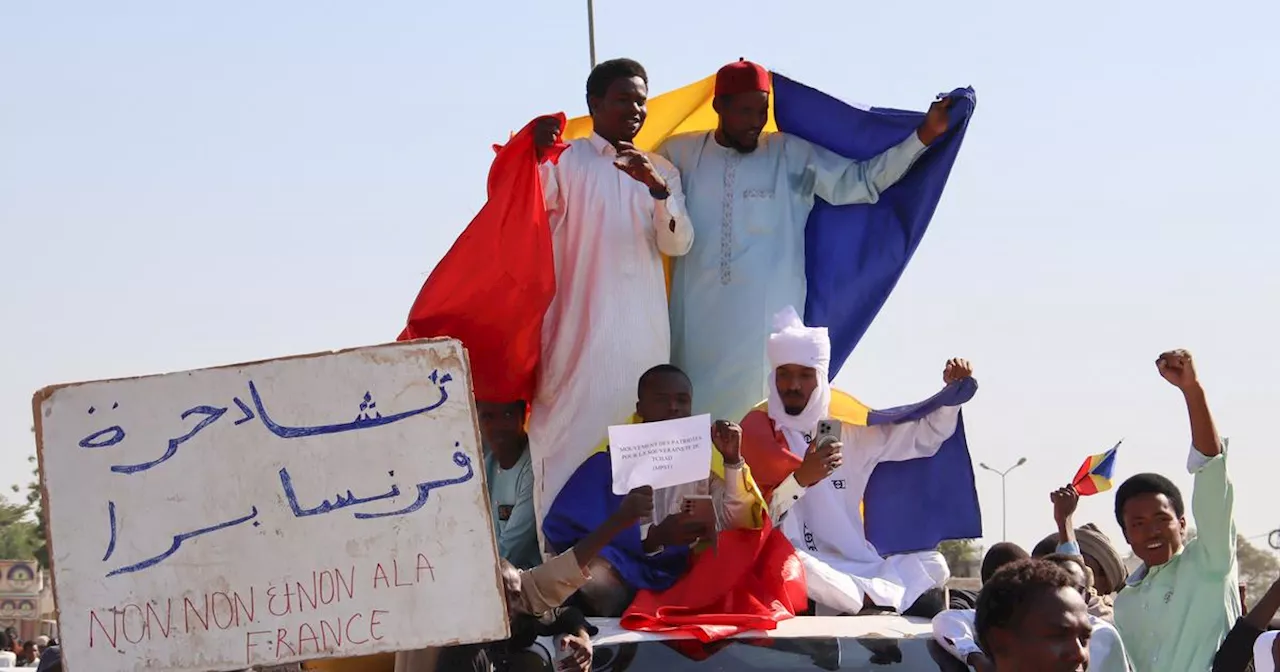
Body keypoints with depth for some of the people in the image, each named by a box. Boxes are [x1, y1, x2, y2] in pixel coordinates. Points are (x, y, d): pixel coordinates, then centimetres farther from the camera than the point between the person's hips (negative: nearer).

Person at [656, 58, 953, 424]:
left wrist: (924, 135, -7)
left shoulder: (792, 156, 4)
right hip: (697, 329, 1)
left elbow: (860, 181, 2)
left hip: (768, 329, -1)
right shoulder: (680, 154, 6)